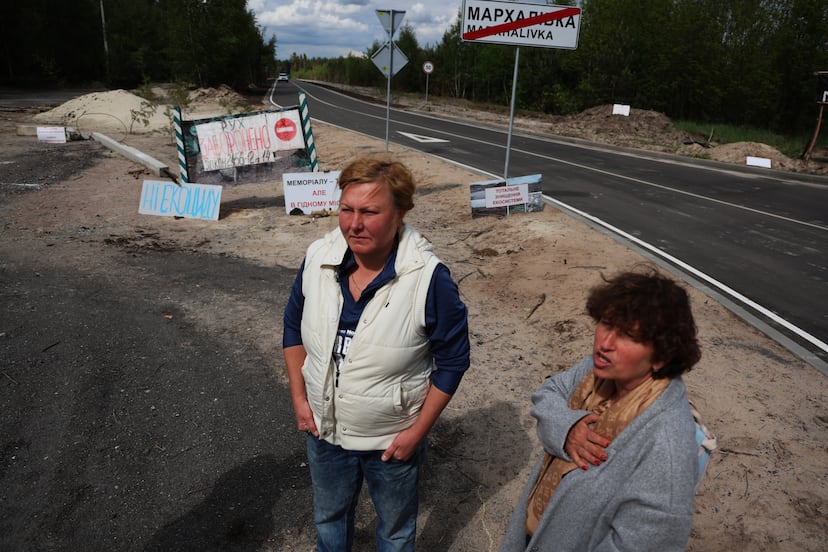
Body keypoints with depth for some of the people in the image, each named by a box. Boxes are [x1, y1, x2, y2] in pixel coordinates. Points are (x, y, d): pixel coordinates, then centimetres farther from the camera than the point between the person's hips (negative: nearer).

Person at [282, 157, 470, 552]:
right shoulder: (317, 258, -15)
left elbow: (452, 360, -16)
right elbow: (294, 327, 2)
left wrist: (417, 432, -14)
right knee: (329, 516, 30)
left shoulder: (429, 278, -27)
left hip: (392, 440, -3)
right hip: (323, 429, 4)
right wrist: (299, 398, -1)